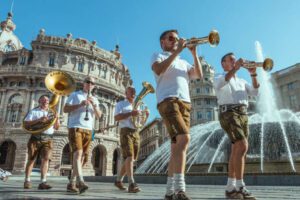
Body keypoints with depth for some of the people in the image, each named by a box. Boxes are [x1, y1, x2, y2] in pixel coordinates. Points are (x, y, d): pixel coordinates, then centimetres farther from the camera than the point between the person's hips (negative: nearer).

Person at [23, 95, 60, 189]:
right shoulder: (33, 111, 10)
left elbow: (56, 127, 13)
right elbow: (26, 123, -4)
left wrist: (56, 118, -6)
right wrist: (39, 120, -17)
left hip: (48, 139, 2)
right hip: (35, 138, -1)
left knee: (46, 159, -11)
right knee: (31, 159, 3)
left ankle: (43, 182, -13)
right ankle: (27, 181, 15)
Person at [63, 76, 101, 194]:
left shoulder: (95, 99, 20)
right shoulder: (75, 95, 10)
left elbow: (99, 116, 9)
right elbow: (65, 109, -1)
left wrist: (94, 105, -9)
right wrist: (80, 105, -14)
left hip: (88, 130, 5)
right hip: (75, 127, -5)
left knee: (82, 157, 3)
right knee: (77, 153, -20)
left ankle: (71, 184, 11)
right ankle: (81, 182, -30)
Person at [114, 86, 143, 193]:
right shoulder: (120, 104, 7)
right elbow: (116, 117, -10)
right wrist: (131, 113, -18)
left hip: (136, 133, 6)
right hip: (126, 132, -6)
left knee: (130, 158, 7)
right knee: (129, 157, -19)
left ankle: (118, 180, 22)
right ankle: (131, 184, -24)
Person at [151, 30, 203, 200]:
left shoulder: (183, 62, 31)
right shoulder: (158, 56, 15)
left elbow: (199, 75, 15)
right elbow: (158, 70, -10)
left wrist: (194, 53, 7)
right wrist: (177, 51, -8)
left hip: (185, 103, 7)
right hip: (168, 101, -6)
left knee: (177, 146, 1)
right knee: (184, 138, -27)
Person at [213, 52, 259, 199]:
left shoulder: (242, 81, 27)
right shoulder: (219, 79, 8)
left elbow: (255, 92, 14)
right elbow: (220, 83, -18)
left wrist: (253, 74, 3)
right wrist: (235, 69, -22)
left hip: (243, 115, 7)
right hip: (229, 114, -7)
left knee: (236, 151, 3)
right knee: (243, 146, -21)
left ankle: (230, 188, 8)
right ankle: (240, 187, -16)